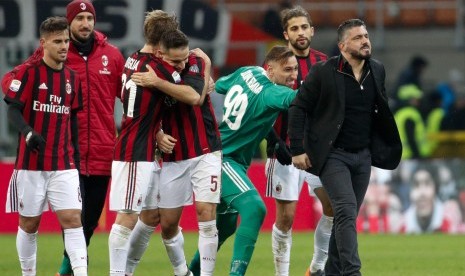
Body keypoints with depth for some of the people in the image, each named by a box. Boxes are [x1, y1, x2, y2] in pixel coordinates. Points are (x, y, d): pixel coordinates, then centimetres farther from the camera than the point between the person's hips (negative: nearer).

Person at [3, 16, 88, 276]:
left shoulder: (72, 78, 9)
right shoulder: (29, 72, -5)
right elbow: (13, 110, -11)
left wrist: (76, 154, 17)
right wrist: (28, 133, -29)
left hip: (64, 165, 3)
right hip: (31, 163, -3)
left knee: (72, 218, -10)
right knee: (29, 223, 6)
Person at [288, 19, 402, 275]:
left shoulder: (377, 71, 5)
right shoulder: (323, 72, -11)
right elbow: (298, 108, -6)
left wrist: (386, 145, 10)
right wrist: (298, 150, -10)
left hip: (363, 155, 5)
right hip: (333, 155, -5)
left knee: (346, 216, 9)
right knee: (346, 211, -18)